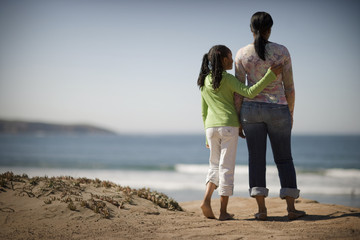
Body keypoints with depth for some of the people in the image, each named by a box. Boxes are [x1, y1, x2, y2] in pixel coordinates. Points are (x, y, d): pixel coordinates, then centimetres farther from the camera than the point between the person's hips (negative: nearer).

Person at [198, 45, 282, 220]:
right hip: (229, 126, -5)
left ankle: (206, 200, -7)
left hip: (211, 127, 5)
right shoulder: (228, 79, -5)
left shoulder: (204, 82, 13)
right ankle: (223, 211, 1)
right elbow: (250, 93, -17)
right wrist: (271, 74, -17)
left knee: (215, 166, 14)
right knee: (226, 167, -1)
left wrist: (208, 136, 21)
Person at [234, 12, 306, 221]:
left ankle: (262, 209, -1)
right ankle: (291, 208, 5)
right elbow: (289, 86, 0)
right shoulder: (282, 52, -4)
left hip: (251, 109, 1)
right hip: (278, 110, -1)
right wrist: (291, 113, 12)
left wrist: (238, 120, 4)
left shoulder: (242, 54, -2)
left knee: (257, 159, 5)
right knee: (284, 158, 8)